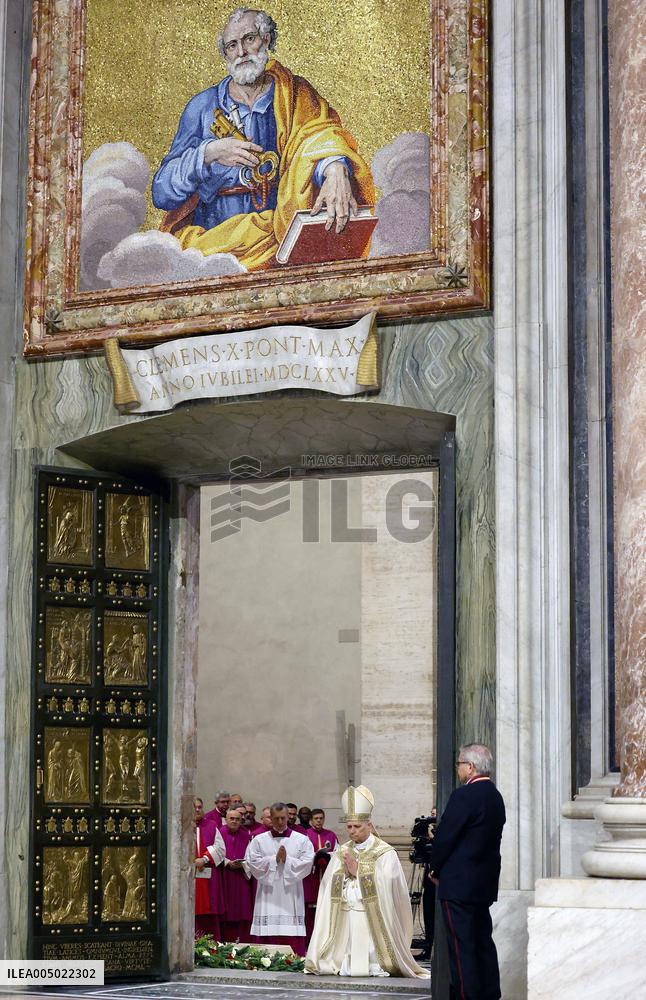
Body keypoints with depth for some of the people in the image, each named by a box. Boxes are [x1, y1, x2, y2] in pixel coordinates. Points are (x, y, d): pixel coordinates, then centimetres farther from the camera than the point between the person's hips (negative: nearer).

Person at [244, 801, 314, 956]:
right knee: (266, 940, -3)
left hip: (291, 898, 0)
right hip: (268, 896, 0)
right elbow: (252, 862, -3)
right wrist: (275, 859, -9)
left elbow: (307, 863, -4)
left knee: (293, 941, -4)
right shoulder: (259, 840, 8)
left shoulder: (302, 840, 7)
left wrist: (287, 860, -12)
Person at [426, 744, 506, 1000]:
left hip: (458, 884, -9)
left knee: (461, 944, -6)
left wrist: (435, 869, 1)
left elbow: (444, 837, -15)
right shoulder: (495, 796, 11)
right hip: (485, 884, 9)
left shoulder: (464, 796, -17)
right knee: (483, 942, 15)